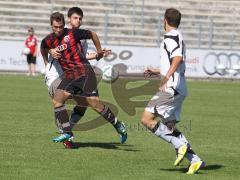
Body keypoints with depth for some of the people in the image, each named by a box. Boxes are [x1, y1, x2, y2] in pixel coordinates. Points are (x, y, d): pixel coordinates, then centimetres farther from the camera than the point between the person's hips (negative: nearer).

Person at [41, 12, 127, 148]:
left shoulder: (73, 33, -7)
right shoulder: (48, 41, 5)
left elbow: (93, 35, 7)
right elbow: (43, 48, 31)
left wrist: (99, 52, 16)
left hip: (84, 72, -5)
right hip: (68, 75, 5)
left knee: (95, 104, -10)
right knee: (57, 100, -14)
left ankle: (119, 126, 8)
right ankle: (67, 133, -8)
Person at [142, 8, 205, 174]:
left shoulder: (171, 37, -9)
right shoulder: (178, 37, 23)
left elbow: (178, 58, -27)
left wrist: (166, 77, -36)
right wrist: (156, 71, 38)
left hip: (171, 88, -10)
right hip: (178, 90, 10)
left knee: (147, 119, -11)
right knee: (169, 127, 10)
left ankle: (180, 145, -16)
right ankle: (195, 160, 4)